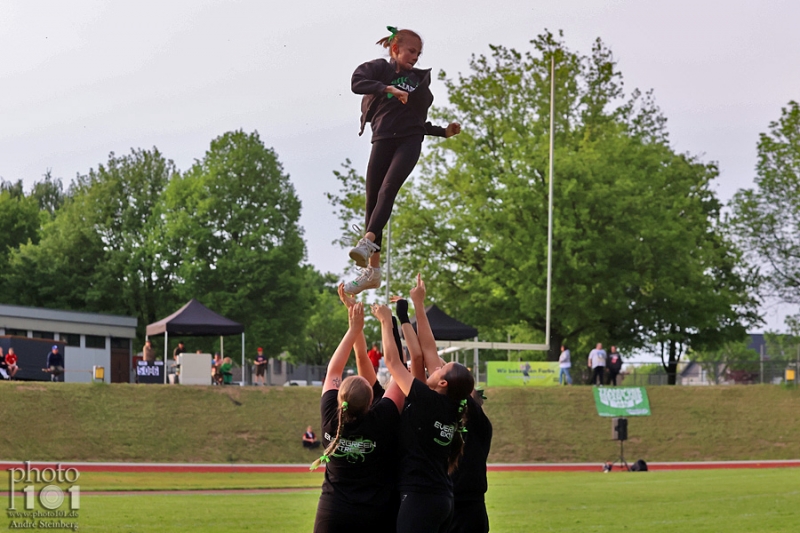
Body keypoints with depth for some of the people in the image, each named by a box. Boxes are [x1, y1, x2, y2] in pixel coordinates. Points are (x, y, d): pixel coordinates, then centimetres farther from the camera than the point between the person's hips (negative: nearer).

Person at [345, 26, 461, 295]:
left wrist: (445, 131, 9)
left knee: (388, 188, -23)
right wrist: (388, 89, -23)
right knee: (372, 199, -3)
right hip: (383, 139, -1)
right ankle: (372, 270, 1)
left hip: (410, 141, 1)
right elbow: (357, 82, -14)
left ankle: (368, 242, -41)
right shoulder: (379, 68, 8)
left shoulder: (418, 80, 19)